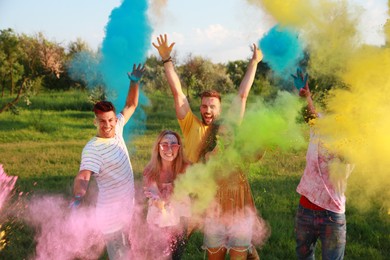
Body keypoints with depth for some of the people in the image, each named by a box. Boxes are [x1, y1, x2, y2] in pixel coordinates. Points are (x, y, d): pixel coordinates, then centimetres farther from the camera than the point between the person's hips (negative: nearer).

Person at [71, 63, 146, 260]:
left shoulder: (116, 130, -3)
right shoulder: (93, 148, -24)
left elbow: (131, 105, 7)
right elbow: (83, 177, -38)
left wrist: (135, 82, -7)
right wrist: (77, 198, -58)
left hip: (127, 207, 8)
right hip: (112, 213, -8)